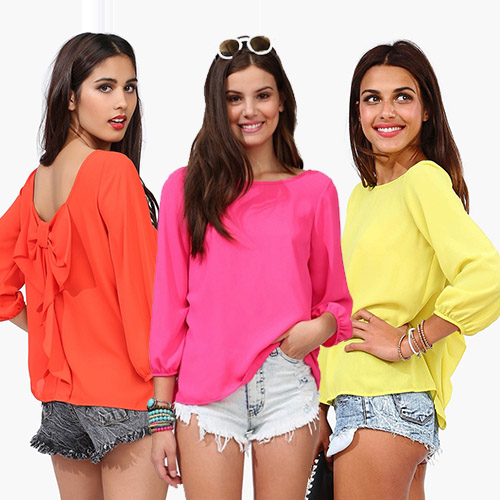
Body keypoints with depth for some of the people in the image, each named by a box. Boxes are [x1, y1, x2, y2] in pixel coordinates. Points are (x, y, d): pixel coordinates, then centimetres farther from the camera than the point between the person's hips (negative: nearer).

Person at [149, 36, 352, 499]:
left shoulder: (315, 190, 7)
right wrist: (162, 414, 2)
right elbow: (169, 301, 4)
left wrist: (322, 325, -9)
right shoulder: (186, 187, 5)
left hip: (288, 388, 1)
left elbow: (334, 296, 14)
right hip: (206, 391, -1)